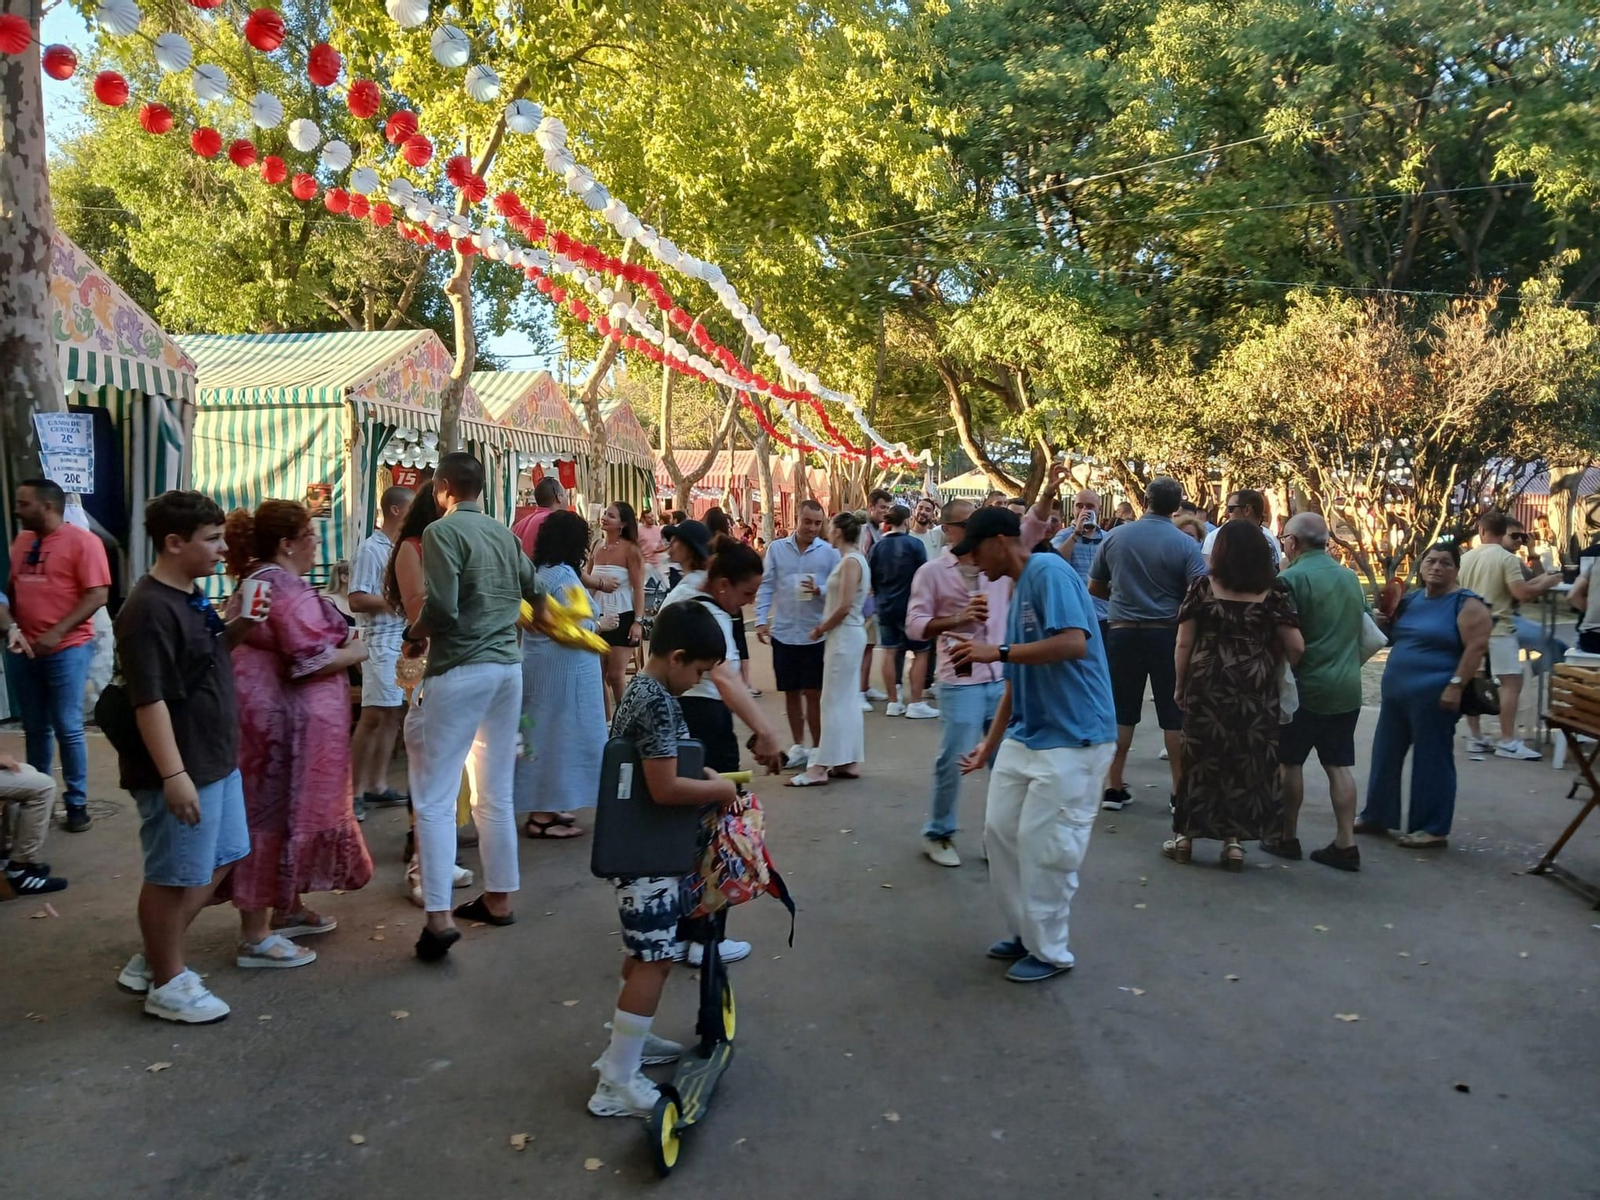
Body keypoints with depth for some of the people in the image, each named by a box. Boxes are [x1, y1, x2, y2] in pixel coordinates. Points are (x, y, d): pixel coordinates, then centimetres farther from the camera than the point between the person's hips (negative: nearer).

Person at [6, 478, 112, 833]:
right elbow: (12, 589, 19)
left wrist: (57, 633, -19)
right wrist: (10, 625, 1)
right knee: (35, 729, 13)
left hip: (67, 649, -6)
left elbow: (97, 594, -14)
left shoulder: (82, 541, -8)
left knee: (67, 729, -2)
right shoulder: (21, 541, 12)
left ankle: (77, 803, 9)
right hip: (23, 649, 6)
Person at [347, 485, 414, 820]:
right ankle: (354, 791, 1)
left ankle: (377, 785, 19)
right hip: (381, 642, -8)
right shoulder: (371, 549, -10)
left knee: (394, 714, 11)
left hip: (405, 639, 8)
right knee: (373, 717, -7)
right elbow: (357, 601, -16)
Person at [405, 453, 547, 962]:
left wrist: (413, 633, -1)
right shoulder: (504, 533, 11)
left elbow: (442, 607, -20)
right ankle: (498, 897, 23)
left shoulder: (442, 531, -10)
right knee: (496, 792, 15)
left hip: (460, 670, -7)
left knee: (434, 796, -2)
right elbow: (535, 592, 23)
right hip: (508, 667, 7)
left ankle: (439, 916, -8)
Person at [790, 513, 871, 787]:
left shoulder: (850, 561, -16)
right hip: (846, 633, 10)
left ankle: (820, 768, -3)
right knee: (847, 700, 12)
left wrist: (821, 629, -11)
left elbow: (845, 607, -21)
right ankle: (850, 762, 18)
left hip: (844, 634, -10)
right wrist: (825, 625, 7)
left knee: (833, 701, -7)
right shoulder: (852, 558, 12)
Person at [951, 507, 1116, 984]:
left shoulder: (1048, 571, -13)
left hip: (1071, 738, -9)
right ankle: (1026, 932, 28)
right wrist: (989, 744, 19)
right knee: (1000, 831, 11)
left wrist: (998, 651, -22)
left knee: (1044, 846, -1)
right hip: (1024, 736, 9)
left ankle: (1050, 952, 17)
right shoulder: (1018, 588, 15)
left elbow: (1074, 642, -27)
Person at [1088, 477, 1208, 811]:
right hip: (1167, 633, -2)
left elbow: (1094, 587, 10)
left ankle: (1114, 788, 14)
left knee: (1120, 712, 9)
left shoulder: (1114, 536, 0)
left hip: (1122, 631, 2)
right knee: (1174, 714, 6)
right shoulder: (1185, 544, -8)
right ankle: (1180, 792, 10)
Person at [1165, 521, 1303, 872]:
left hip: (1207, 685, 0)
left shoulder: (1202, 587, -2)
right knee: (1249, 760, 10)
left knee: (1200, 757, 10)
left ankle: (1184, 836, 18)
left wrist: (1180, 685, 8)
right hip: (1256, 687, 1)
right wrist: (1276, 668, 16)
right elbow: (1296, 647, -3)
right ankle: (1234, 840, 13)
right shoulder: (1272, 592, 0)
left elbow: (1184, 643, -2)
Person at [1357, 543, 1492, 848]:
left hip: (1434, 695, -8)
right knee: (1385, 754, 13)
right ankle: (1376, 815, 25)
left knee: (1431, 760, 0)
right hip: (1396, 690, 8)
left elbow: (1477, 647, -16)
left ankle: (1434, 829, 9)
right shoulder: (1410, 599, 12)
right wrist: (1383, 622, 2)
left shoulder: (1466, 604, -8)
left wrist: (1456, 686, -22)